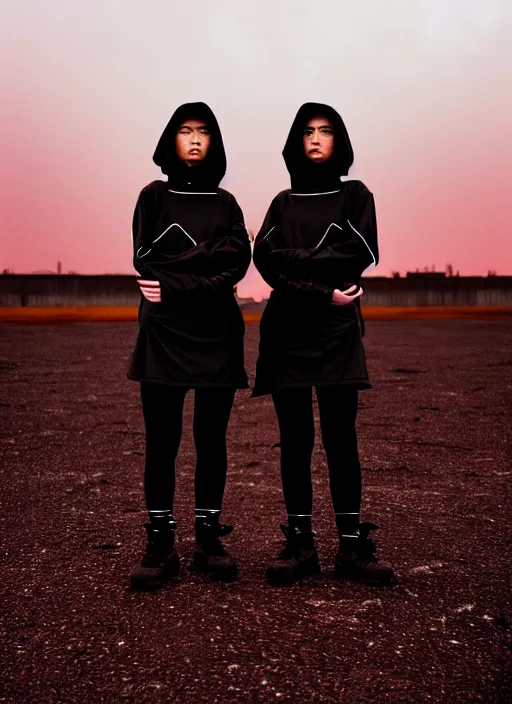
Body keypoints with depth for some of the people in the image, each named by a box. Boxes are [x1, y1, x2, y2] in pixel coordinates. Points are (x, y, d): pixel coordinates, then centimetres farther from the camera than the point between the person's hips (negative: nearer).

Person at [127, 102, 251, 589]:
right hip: (164, 334, -1)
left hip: (217, 334, 2)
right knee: (161, 442, -2)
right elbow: (148, 261, -4)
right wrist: (211, 253, -10)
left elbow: (238, 264, -4)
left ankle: (209, 539, 15)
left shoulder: (225, 203, 14)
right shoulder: (154, 197, 10)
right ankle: (160, 545, 8)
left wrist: (175, 286, -12)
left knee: (211, 439, 4)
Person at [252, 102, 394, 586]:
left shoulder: (354, 195, 11)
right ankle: (299, 544, 9)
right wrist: (322, 292, -13)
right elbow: (264, 260, -2)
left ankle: (352, 546, 4)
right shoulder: (283, 202, 16)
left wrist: (294, 259, -7)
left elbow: (361, 253, -7)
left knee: (340, 438, -4)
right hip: (287, 330, 2)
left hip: (337, 331, -2)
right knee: (295, 440, 2)